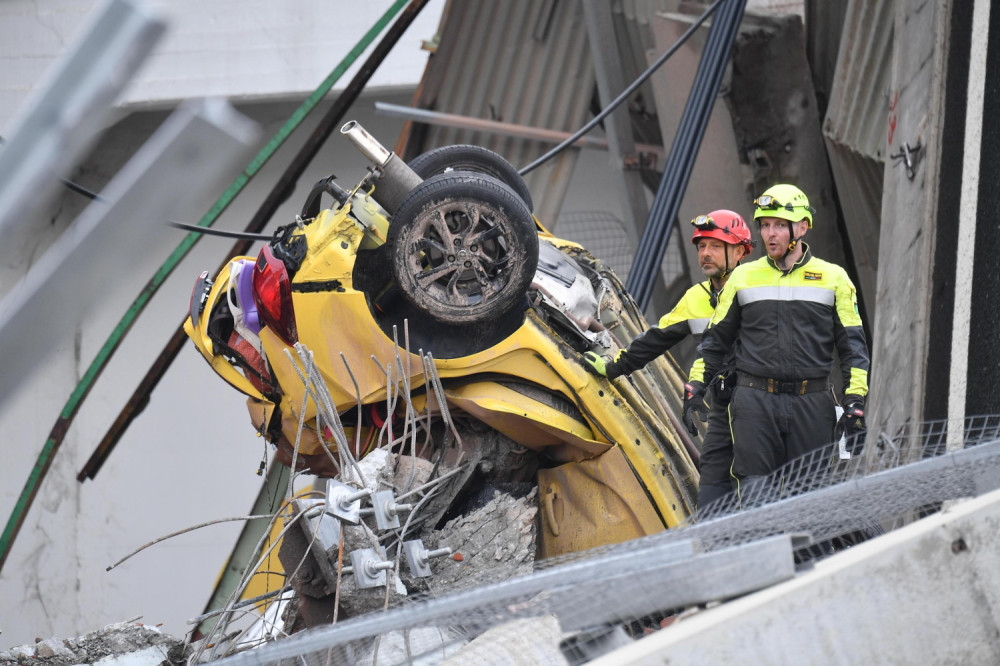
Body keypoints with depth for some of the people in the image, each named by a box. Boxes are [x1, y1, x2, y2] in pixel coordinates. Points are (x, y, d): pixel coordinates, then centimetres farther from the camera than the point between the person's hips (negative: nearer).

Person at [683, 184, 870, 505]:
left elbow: (853, 345, 7)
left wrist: (855, 405, -1)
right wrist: (694, 388, 8)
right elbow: (716, 338, 17)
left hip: (811, 405, 0)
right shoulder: (744, 277, 11)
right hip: (754, 403, 1)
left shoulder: (833, 278, 7)